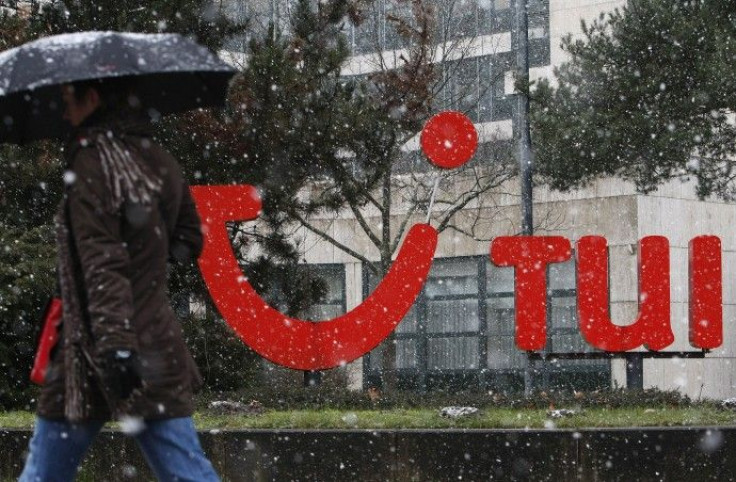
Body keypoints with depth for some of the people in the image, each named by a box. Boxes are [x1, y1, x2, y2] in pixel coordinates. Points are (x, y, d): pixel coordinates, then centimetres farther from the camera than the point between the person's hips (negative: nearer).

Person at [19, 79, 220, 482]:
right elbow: (187, 241, 20)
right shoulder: (160, 161, 8)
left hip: (91, 352, -6)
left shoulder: (90, 162, -11)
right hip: (158, 353, 6)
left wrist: (112, 341, -24)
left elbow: (101, 263, -19)